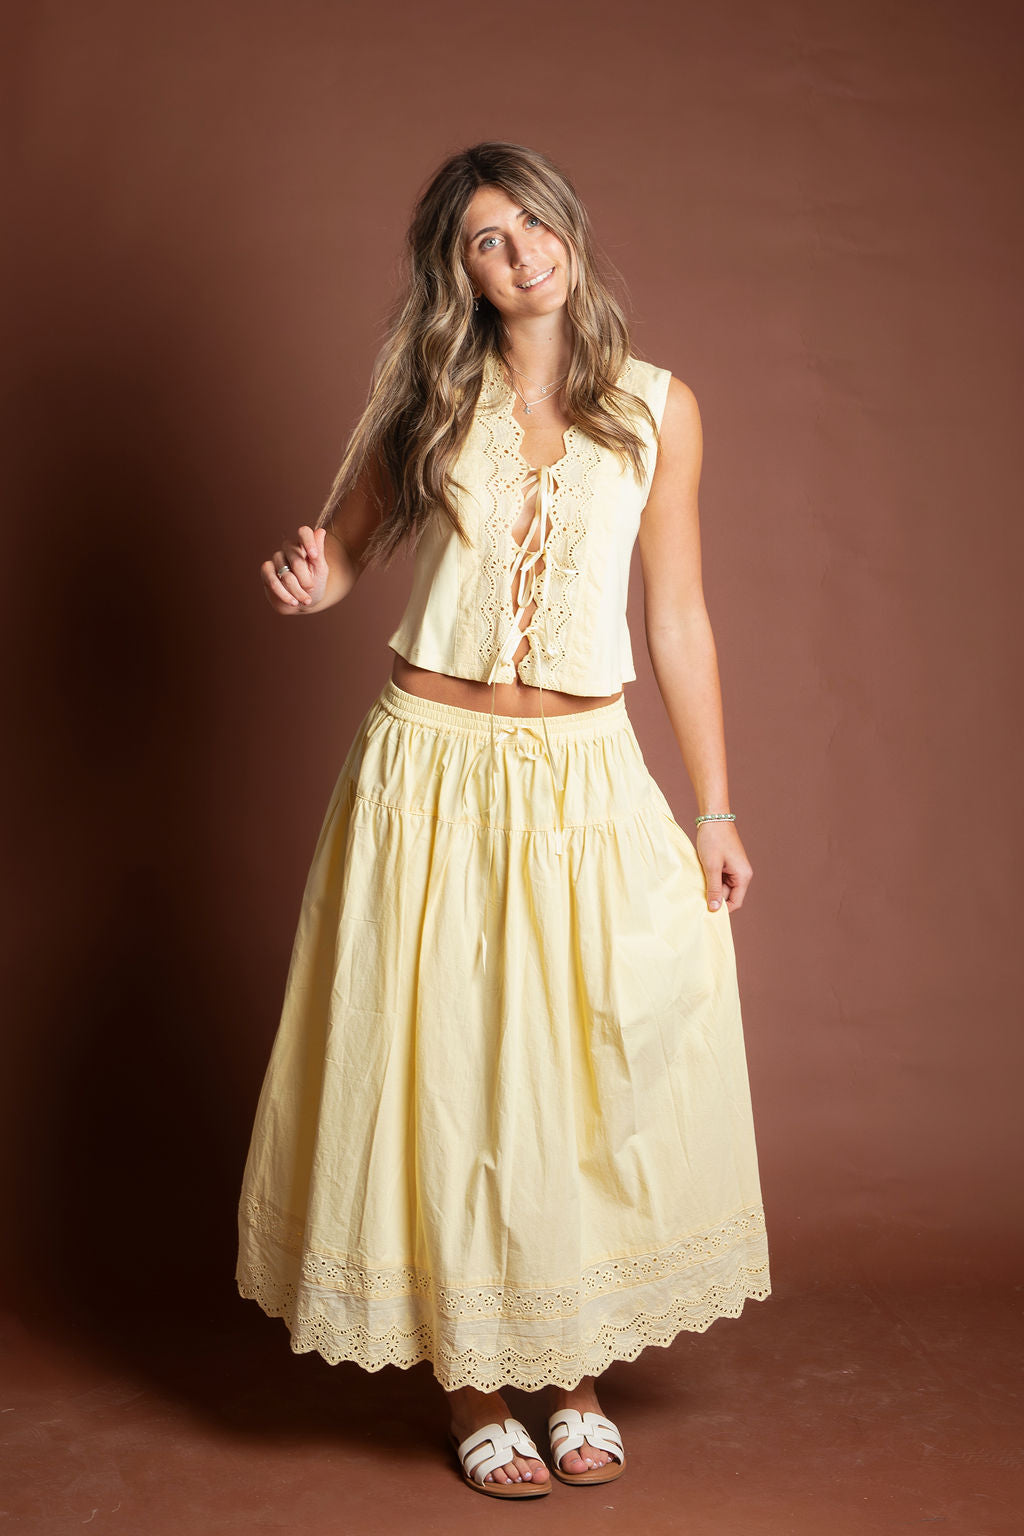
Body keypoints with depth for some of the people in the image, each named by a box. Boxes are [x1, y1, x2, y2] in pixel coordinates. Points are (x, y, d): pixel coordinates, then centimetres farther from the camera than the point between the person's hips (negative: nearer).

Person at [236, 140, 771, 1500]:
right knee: (444, 1075, 4)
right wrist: (305, 580, -13)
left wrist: (716, 809, 1)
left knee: (595, 1077, 4)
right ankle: (472, 1389, 21)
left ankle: (579, 1376, 24)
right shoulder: (430, 398, 4)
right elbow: (342, 544, 12)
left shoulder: (657, 406, 2)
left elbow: (680, 618, 3)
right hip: (432, 771, 0)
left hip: (587, 776, 0)